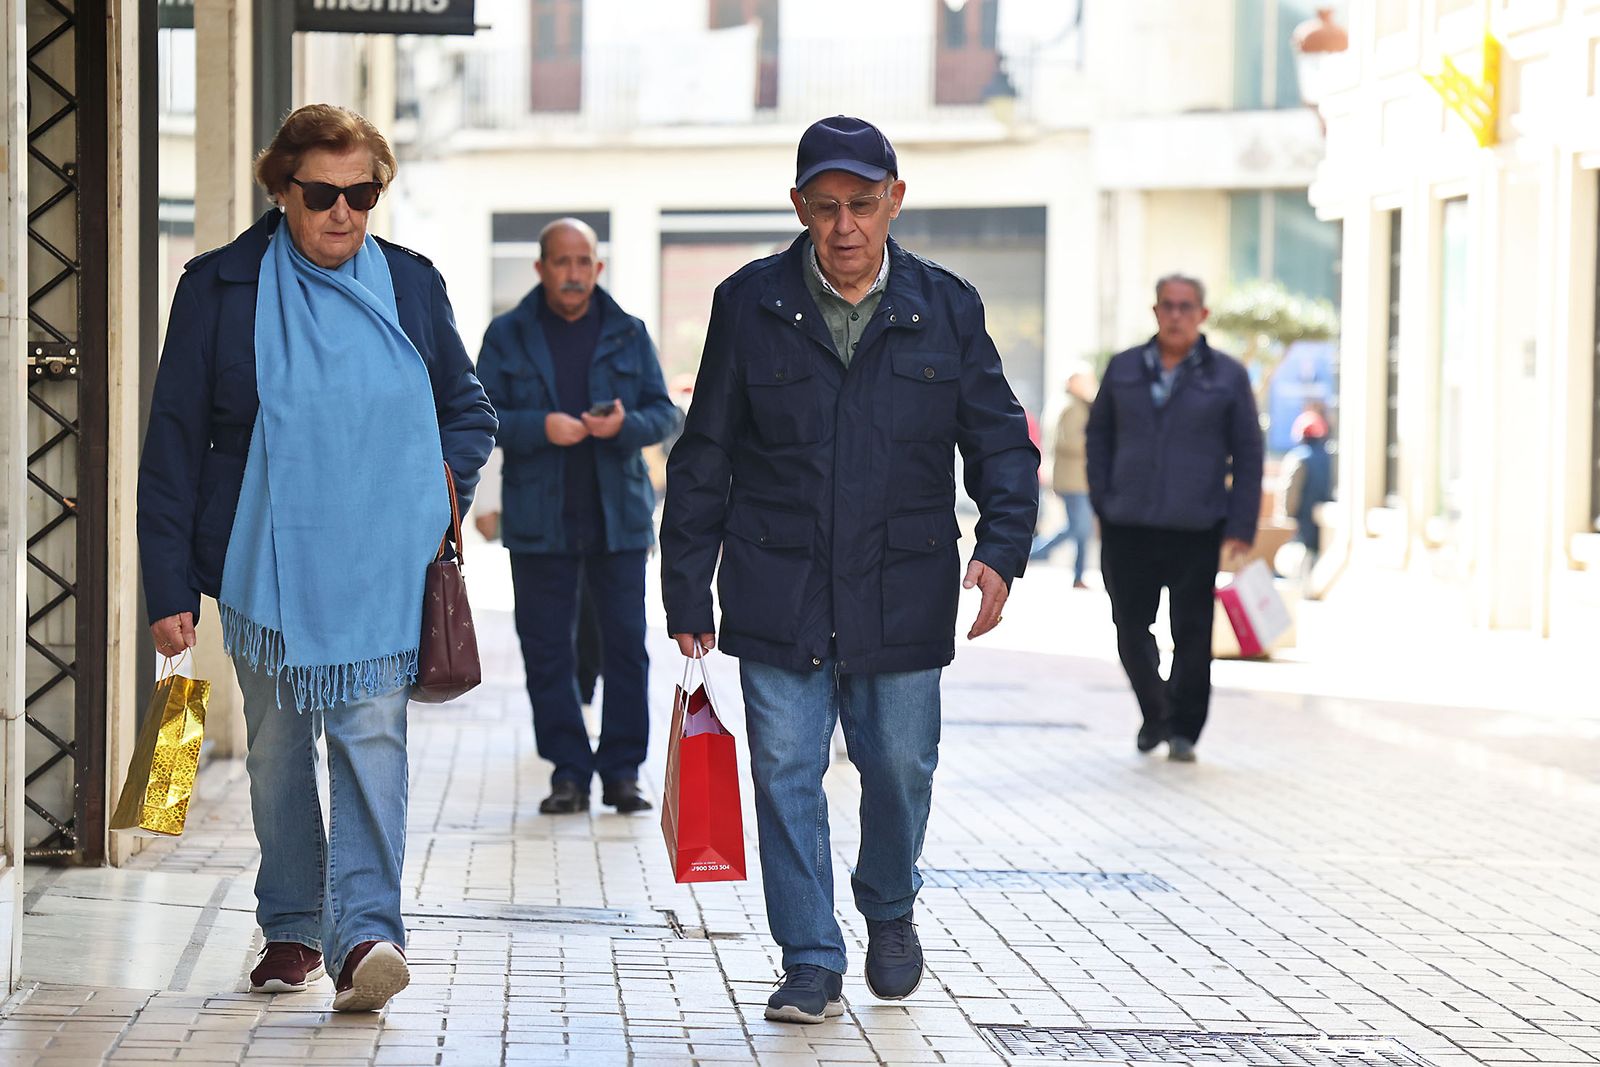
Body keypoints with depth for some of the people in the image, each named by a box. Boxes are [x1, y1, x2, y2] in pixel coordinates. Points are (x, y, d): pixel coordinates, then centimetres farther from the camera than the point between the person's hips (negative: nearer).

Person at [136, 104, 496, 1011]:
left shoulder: (413, 286, 6)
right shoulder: (219, 289, 0)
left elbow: (469, 409, 20)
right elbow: (174, 444, 1)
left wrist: (447, 481, -1)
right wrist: (170, 586, -2)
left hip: (381, 568, 0)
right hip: (264, 563, 0)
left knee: (372, 738, -11)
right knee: (277, 749, 9)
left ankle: (367, 932, -17)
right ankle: (291, 930, 21)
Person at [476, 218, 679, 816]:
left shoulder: (628, 334, 9)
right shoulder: (507, 336, 6)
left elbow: (664, 413, 7)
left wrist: (625, 424, -14)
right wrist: (540, 427, -17)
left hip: (618, 516, 1)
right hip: (540, 520, -1)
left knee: (626, 644, 0)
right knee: (547, 649, 1)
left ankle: (622, 771, 8)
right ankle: (568, 773, 9)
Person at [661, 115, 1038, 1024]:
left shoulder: (946, 309, 2)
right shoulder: (750, 306, -1)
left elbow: (1001, 444, 6)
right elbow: (703, 461, 4)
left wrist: (1001, 550, -12)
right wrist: (687, 596, 2)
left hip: (903, 594, 1)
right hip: (778, 593, -1)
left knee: (901, 764, 8)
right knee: (786, 772, -3)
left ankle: (891, 910, 37)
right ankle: (812, 964, 7)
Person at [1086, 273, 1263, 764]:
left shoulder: (1227, 376, 4)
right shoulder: (1123, 369, 9)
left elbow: (1248, 457, 3)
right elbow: (1099, 436, 14)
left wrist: (1241, 530, -3)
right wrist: (1102, 503, 3)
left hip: (1197, 531, -2)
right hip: (1128, 528, 2)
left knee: (1193, 634, 1)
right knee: (1131, 627, 3)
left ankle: (1183, 729, 15)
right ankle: (1154, 714, 24)